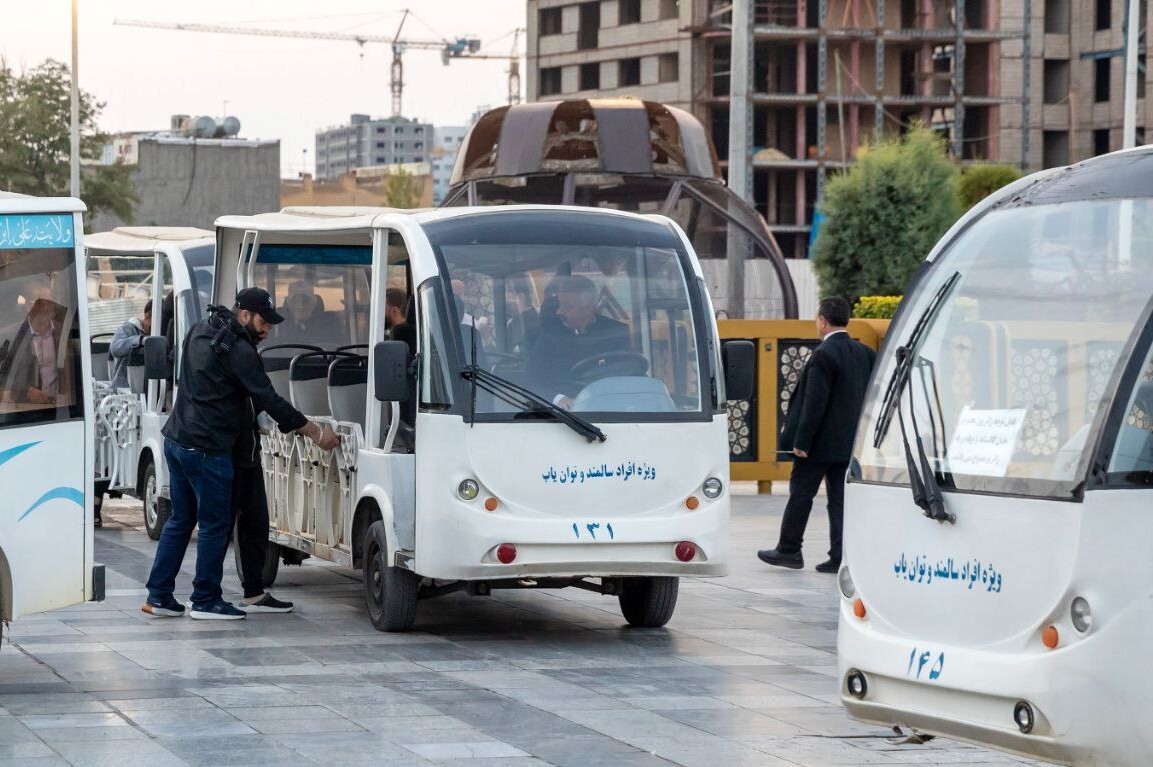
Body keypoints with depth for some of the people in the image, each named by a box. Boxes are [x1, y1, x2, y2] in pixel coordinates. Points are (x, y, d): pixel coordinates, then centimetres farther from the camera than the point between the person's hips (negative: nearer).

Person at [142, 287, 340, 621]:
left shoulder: (200, 332, 13)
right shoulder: (237, 350, -16)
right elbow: (269, 400, -17)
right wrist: (316, 433, -11)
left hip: (177, 440, 9)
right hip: (207, 449, -9)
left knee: (180, 519, 15)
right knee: (215, 524, 1)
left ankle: (159, 596, 15)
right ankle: (206, 600, 5)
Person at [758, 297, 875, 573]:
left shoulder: (823, 355, -16)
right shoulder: (865, 353, 7)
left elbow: (815, 402, -20)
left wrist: (801, 441, -16)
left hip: (821, 441, -7)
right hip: (850, 441, 7)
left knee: (801, 493, 5)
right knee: (841, 498, 7)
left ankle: (789, 549, 13)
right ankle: (840, 558, 5)